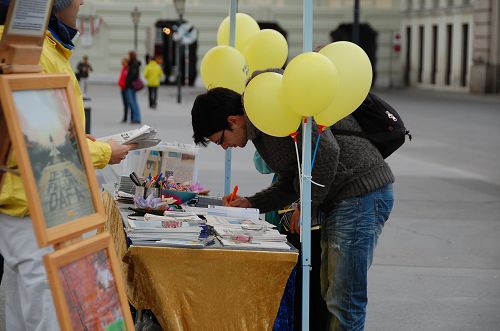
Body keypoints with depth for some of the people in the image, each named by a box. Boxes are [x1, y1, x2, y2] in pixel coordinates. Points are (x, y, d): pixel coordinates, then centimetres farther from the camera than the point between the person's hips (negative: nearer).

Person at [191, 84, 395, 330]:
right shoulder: (257, 130, 15)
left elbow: (326, 150, -24)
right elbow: (291, 182, 21)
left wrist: (308, 208, -13)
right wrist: (250, 204, 8)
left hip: (362, 190, -11)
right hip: (338, 199, 11)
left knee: (344, 304, -10)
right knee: (331, 295, 16)